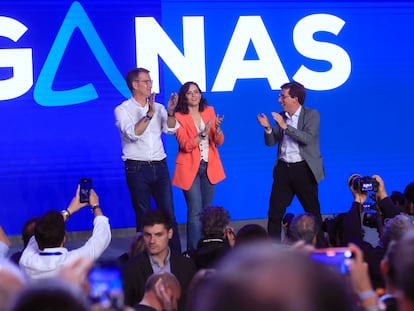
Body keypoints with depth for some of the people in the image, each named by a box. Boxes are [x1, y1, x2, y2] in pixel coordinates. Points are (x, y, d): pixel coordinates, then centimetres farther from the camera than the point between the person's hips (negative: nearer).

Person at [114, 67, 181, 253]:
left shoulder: (158, 108, 11)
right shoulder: (123, 110, -1)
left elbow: (171, 129, -2)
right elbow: (133, 133, -16)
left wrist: (171, 112, -20)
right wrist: (149, 115, -26)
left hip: (159, 166, 4)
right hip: (137, 168, -3)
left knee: (169, 214, 1)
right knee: (143, 216, 2)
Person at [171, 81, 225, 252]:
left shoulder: (209, 111, 6)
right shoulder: (179, 116, -7)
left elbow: (219, 141, 2)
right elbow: (185, 145, -16)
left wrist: (217, 129, -19)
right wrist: (203, 133, -30)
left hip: (210, 167, 5)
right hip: (190, 168, -5)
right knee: (195, 211, -11)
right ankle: (194, 251, -7)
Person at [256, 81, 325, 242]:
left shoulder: (312, 115, -5)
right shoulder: (281, 116, 9)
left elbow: (308, 138, -20)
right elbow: (270, 142, 9)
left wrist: (285, 126, -22)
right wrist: (268, 128, -10)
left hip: (303, 169, -5)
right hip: (283, 168, 5)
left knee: (312, 211, 5)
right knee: (274, 212, 4)